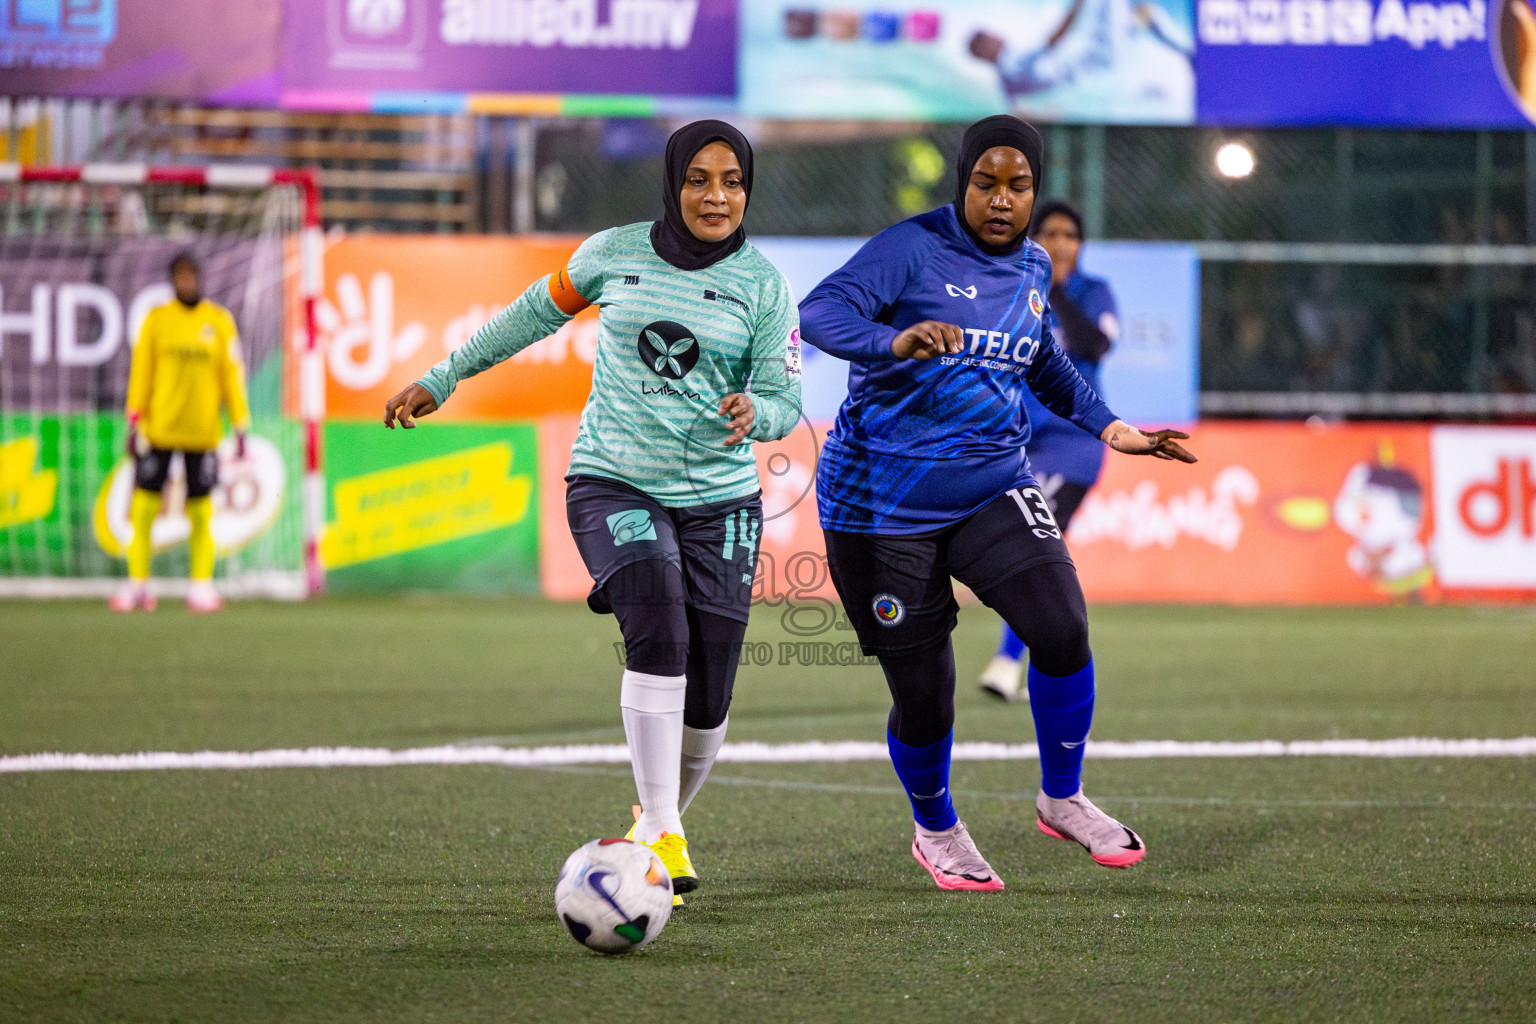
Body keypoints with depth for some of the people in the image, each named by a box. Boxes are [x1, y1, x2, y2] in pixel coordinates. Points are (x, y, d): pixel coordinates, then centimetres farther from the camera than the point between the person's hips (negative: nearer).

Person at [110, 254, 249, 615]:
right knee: (144, 505, -4)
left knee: (200, 510, 0)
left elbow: (232, 374, 6)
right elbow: (141, 371, 5)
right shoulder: (156, 319, 5)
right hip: (158, 430, 0)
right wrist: (134, 422, 0)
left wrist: (240, 427, 2)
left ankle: (201, 585, 6)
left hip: (202, 432, 0)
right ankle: (137, 583, 3)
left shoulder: (219, 321, 6)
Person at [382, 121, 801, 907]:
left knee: (706, 701, -2)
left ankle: (664, 820, 28)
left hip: (719, 500, 1)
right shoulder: (616, 253, 0)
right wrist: (444, 378, 21)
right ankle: (659, 833, -25)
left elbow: (784, 400, 0)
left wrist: (754, 413, -25)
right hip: (613, 483, -1)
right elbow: (541, 310, 16)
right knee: (658, 625, -28)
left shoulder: (764, 285, -1)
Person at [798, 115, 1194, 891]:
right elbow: (819, 312, -28)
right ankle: (935, 831, 28)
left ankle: (1062, 799, 4)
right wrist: (895, 342, -46)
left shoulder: (1033, 269, 9)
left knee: (1062, 627, -19)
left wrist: (1108, 428, 18)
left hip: (992, 489, 5)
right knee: (922, 693, -1)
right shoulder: (912, 250, -12)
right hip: (883, 501, -5)